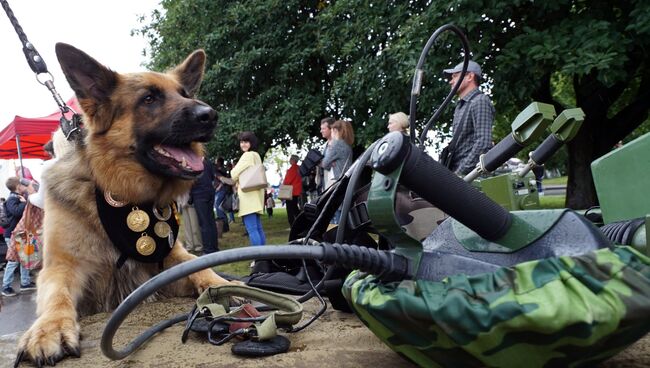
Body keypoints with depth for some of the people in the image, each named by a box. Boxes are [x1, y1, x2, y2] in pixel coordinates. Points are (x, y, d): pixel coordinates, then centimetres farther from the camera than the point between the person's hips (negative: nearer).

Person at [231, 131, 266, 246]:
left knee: (252, 230, -12)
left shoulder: (247, 155, -9)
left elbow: (234, 174, -9)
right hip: (255, 195, 10)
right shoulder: (256, 155, 18)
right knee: (258, 228, 12)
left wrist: (232, 170, 13)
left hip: (248, 195, -10)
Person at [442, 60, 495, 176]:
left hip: (470, 173, -8)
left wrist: (460, 172, -20)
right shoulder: (460, 106, 23)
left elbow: (483, 144, -17)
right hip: (456, 171, 8)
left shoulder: (480, 102, -6)